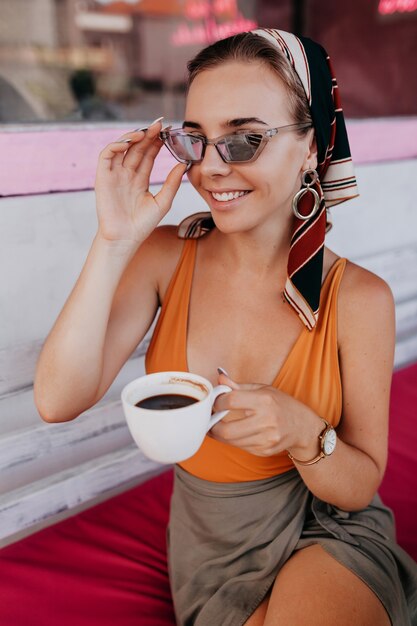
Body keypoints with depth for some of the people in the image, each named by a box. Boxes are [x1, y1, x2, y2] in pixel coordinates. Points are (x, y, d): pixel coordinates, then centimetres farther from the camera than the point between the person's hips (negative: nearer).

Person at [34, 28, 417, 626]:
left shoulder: (360, 298, -16)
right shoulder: (164, 257, -10)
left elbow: (361, 486, -9)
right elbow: (58, 401, -21)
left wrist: (303, 434, -30)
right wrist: (115, 242, -26)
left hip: (325, 532, -1)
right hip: (210, 547, 1)